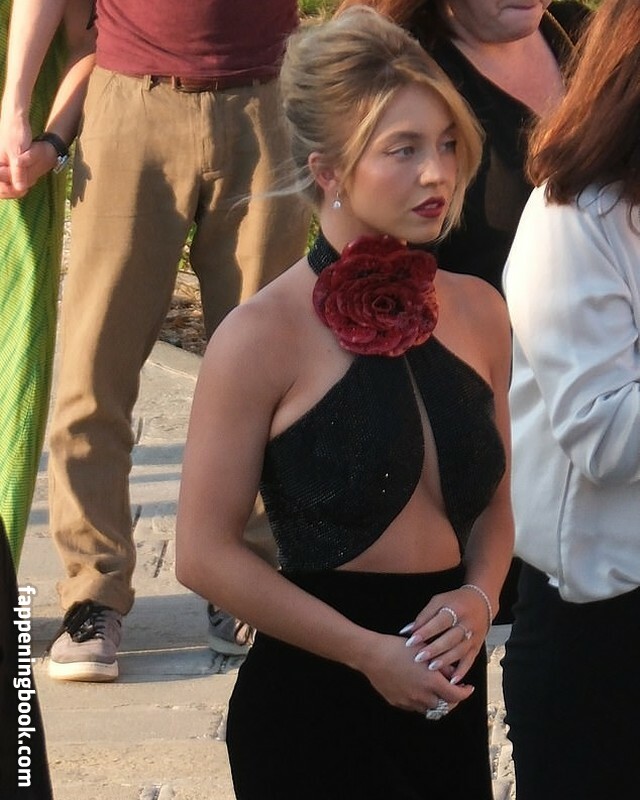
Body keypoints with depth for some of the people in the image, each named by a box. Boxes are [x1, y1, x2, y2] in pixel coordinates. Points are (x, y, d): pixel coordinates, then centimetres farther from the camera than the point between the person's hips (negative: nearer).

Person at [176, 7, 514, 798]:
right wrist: (368, 651, -15)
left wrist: (479, 596, -5)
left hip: (447, 695, 5)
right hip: (313, 703, -5)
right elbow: (205, 553, -12)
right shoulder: (264, 336, -12)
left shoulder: (477, 311, 4)